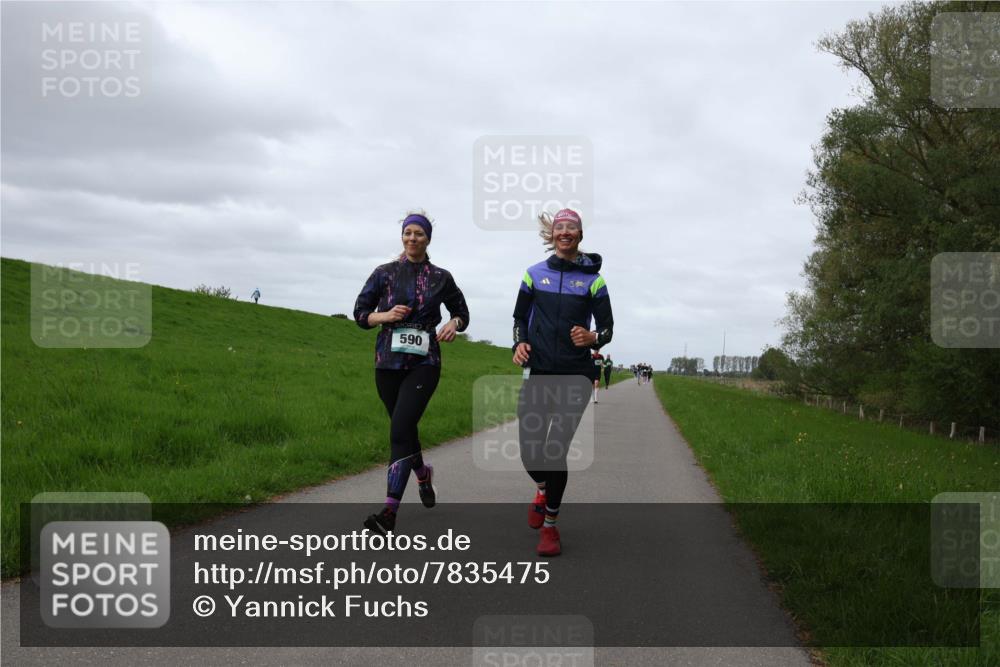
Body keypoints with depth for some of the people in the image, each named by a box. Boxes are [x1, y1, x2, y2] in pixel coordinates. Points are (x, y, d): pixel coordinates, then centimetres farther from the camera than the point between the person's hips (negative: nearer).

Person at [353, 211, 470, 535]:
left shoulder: (441, 277, 6)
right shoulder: (384, 273, 5)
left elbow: (462, 312, 17)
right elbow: (360, 313, 7)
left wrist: (454, 324, -5)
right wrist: (386, 316, -12)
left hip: (424, 363, -2)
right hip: (388, 362, 2)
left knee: (400, 428, -18)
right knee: (404, 429, 13)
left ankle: (390, 511, -21)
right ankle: (423, 472, 47)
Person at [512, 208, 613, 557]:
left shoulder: (592, 279, 3)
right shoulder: (535, 274, 8)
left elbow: (607, 328, 4)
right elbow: (520, 317, 15)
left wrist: (593, 338, -18)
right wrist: (519, 343, -5)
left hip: (575, 374, -2)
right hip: (538, 371, 2)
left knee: (557, 450, -8)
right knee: (530, 452, -2)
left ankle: (550, 525, 9)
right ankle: (543, 489, 35)